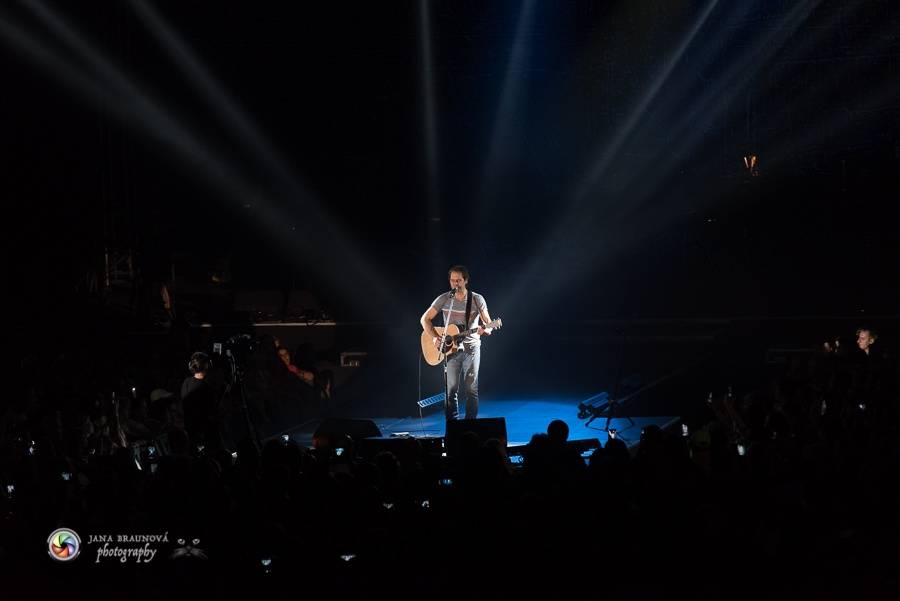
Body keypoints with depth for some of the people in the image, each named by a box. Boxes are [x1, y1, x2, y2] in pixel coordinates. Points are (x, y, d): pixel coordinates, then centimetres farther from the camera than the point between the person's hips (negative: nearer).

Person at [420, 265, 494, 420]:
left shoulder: (477, 299, 0)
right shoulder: (444, 299, 2)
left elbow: (488, 325, -1)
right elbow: (425, 319, 6)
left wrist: (484, 330, -25)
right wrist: (434, 337, -8)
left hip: (471, 347, 0)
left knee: (472, 389, 0)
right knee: (452, 389, -4)